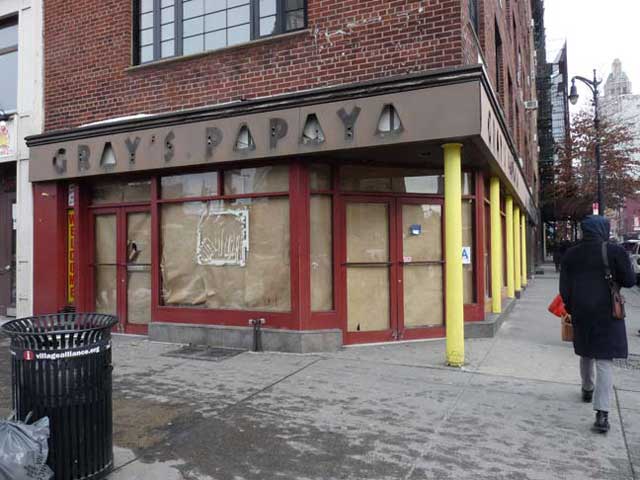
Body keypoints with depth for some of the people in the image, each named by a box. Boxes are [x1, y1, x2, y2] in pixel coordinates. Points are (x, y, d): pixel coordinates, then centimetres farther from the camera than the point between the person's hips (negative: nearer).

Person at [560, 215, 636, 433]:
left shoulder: (570, 254, 2)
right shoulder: (615, 251, -10)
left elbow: (564, 288, 3)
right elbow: (629, 281, -4)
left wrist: (570, 309, 14)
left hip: (581, 313, 4)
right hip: (607, 313, -4)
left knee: (586, 354, 24)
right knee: (604, 360, -3)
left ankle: (587, 390, 44)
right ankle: (602, 413, -9)